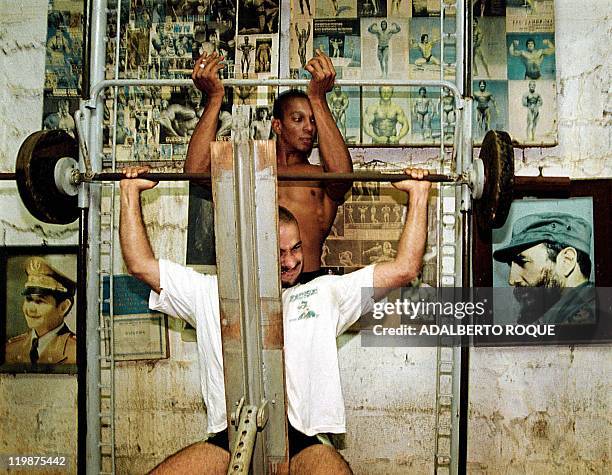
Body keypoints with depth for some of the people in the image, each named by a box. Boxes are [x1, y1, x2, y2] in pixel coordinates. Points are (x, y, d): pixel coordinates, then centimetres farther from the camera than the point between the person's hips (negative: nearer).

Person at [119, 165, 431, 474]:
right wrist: (130, 192, 21)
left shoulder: (324, 293, 19)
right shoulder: (211, 295, 20)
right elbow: (140, 264, 21)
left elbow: (404, 268, 15)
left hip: (302, 439, 0)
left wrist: (417, 194, 14)